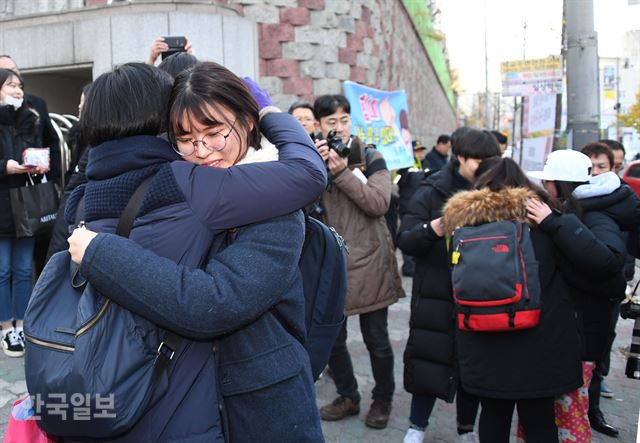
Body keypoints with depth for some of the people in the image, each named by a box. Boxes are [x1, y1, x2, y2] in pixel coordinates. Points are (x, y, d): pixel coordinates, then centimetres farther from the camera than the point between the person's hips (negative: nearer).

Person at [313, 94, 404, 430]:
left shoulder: (371, 158, 0)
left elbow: (379, 203, -15)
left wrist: (341, 171, -20)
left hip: (368, 262, -2)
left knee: (376, 339, 7)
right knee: (332, 337, 10)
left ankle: (382, 399, 29)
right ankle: (348, 396, 32)